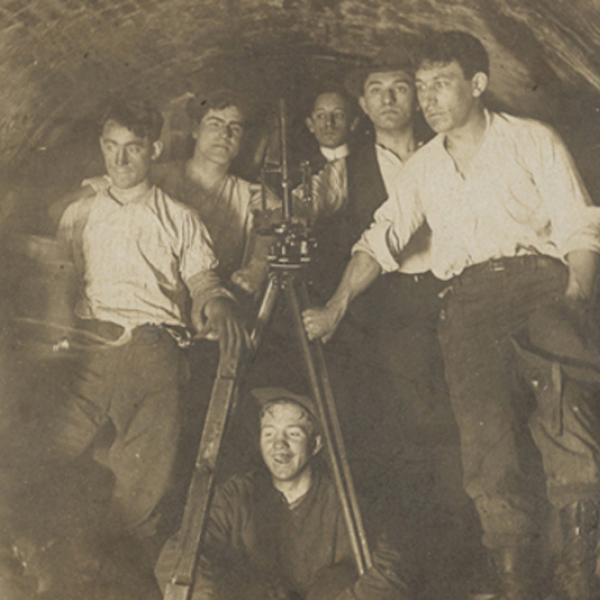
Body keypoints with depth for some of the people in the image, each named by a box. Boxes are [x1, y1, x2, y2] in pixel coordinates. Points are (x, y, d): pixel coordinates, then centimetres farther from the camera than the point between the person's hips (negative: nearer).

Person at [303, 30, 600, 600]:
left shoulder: (532, 141, 10)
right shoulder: (423, 167, 22)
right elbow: (380, 240, 20)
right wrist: (334, 307, 7)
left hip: (540, 275, -2)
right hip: (467, 297, 3)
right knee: (486, 431, -22)